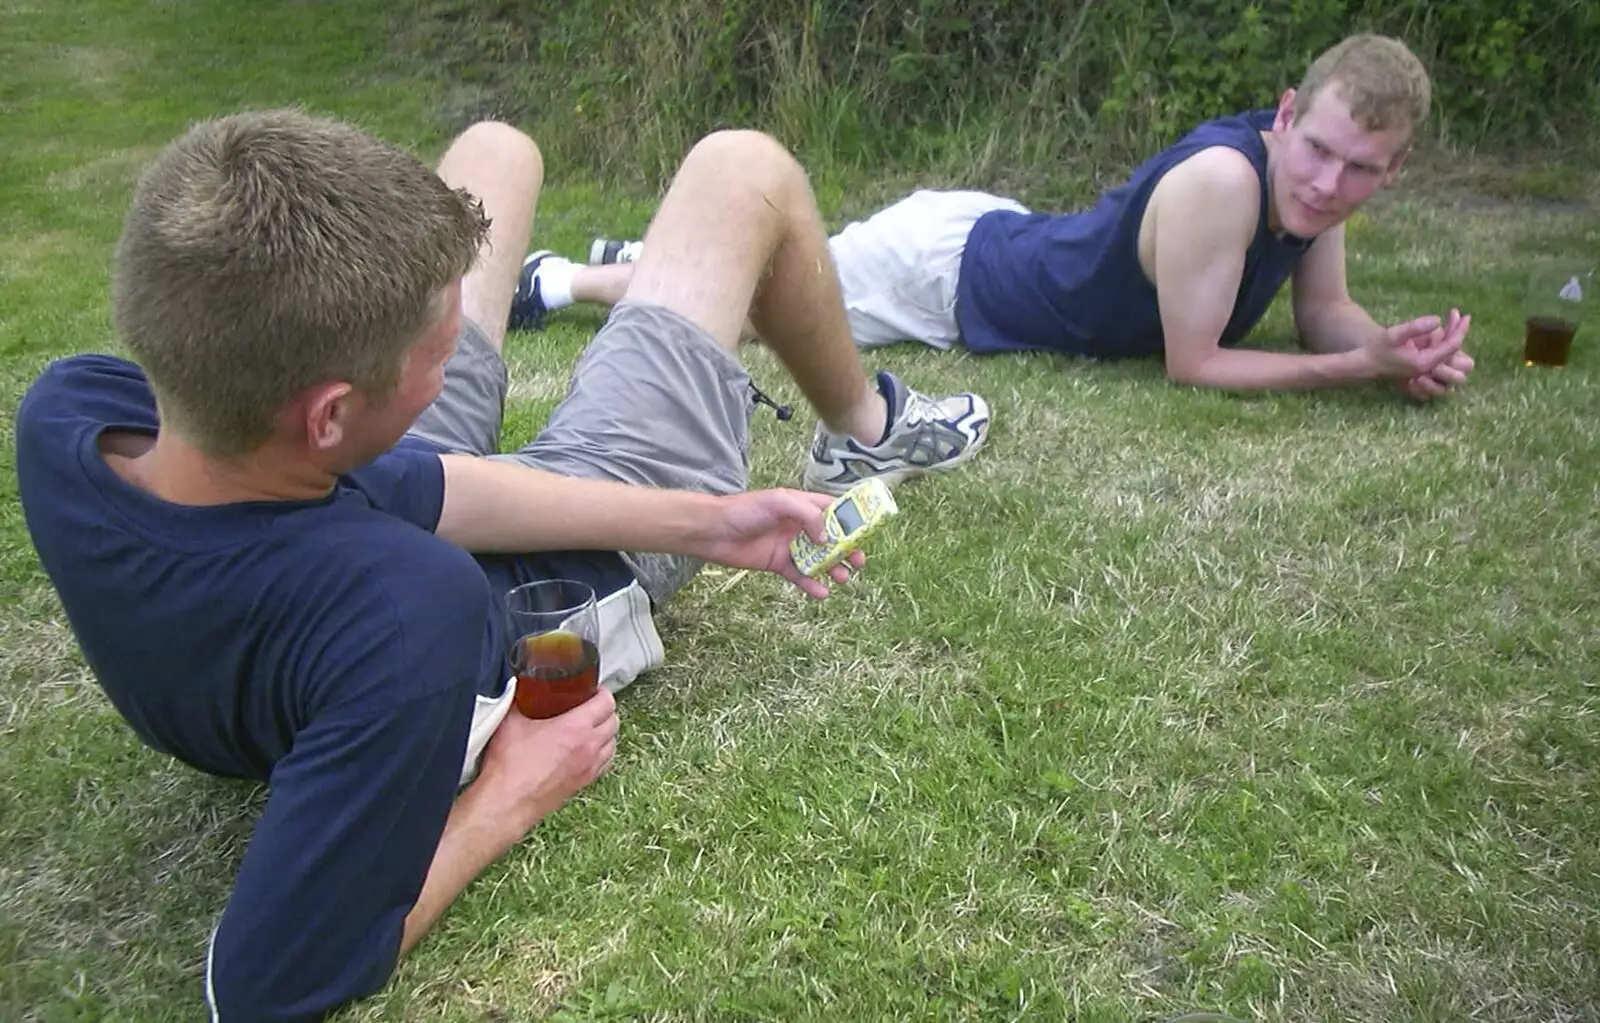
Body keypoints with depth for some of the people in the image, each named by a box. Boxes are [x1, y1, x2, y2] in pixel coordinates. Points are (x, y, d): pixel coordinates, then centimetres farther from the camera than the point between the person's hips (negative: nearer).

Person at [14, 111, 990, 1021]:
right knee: (743, 166, 5)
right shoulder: (404, 612, -51)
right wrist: (510, 800, -28)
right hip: (574, 576, -4)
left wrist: (700, 521, -20)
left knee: (497, 148, 20)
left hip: (399, 477, 5)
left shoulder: (68, 409, -29)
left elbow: (389, 486, -23)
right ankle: (866, 426, 40)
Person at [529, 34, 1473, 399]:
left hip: (1000, 237, 8)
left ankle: (642, 254, 50)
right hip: (940, 268, -7)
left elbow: (1327, 313, 0)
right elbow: (1193, 364, -30)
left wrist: (1400, 349, -21)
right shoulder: (1222, 176, -36)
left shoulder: (1316, 174, -10)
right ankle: (566, 278, 31)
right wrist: (1365, 368, -34)